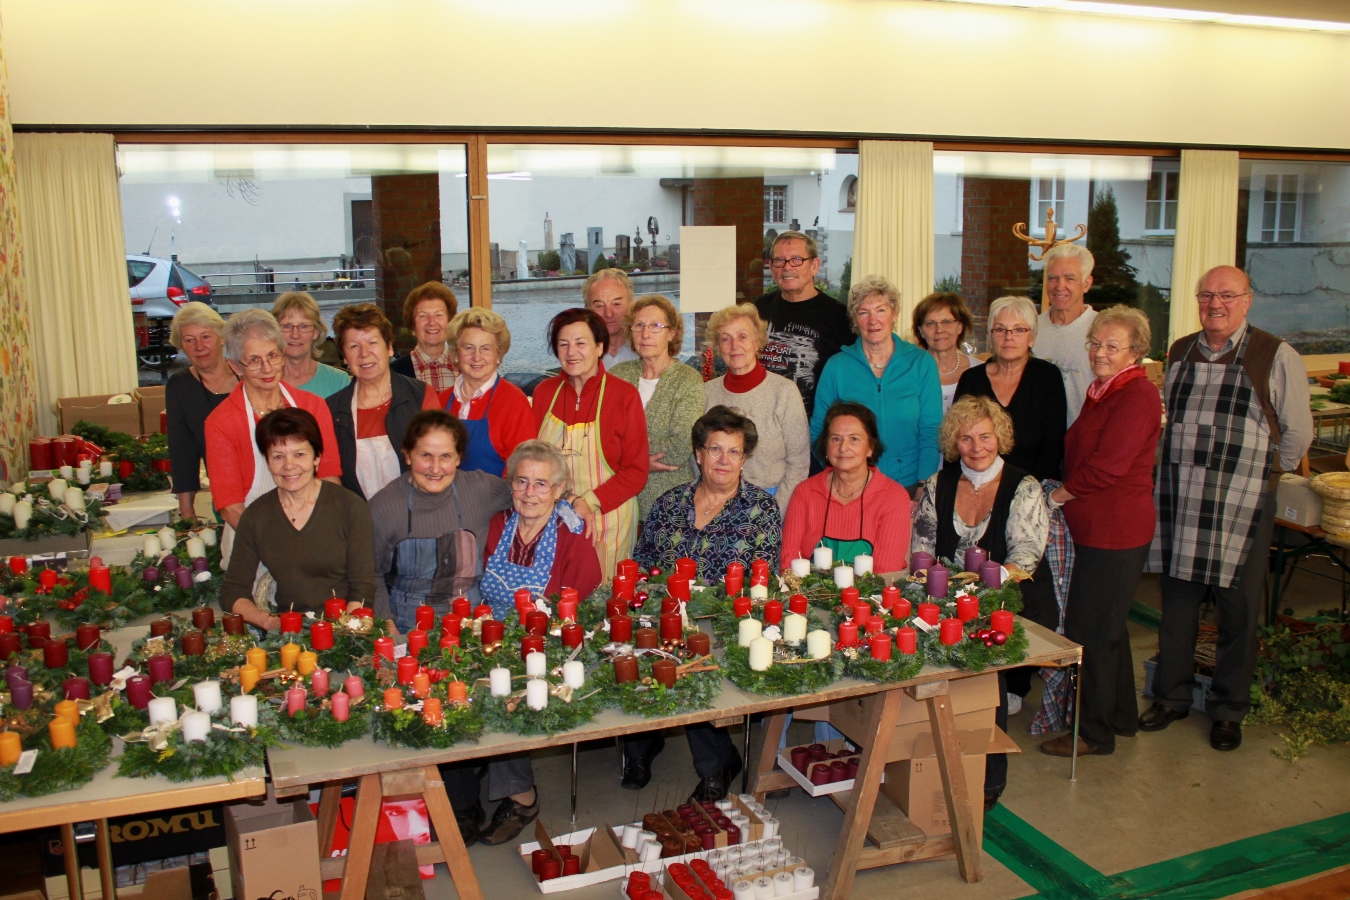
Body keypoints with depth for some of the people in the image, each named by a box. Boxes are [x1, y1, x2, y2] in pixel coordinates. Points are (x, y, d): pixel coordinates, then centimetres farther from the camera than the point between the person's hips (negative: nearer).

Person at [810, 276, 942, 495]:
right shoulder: (836, 366, 1)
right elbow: (818, 432, 3)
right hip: (850, 489, 0)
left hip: (908, 486, 0)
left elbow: (931, 432, 0)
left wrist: (923, 488, -11)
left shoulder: (922, 363, 2)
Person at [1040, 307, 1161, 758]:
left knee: (1090, 629, -2)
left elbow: (1108, 466, -22)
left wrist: (1057, 496, -11)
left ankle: (1094, 732, 12)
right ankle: (1121, 716, 34)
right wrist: (1064, 494, 4)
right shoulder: (1103, 392, 14)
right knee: (1106, 626, 19)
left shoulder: (1138, 395, -17)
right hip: (1097, 526, 10)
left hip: (1116, 530, -10)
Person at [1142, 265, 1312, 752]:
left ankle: (1228, 710, 21)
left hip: (1241, 509, -3)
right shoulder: (1179, 352, 10)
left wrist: (1263, 474, 11)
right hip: (1178, 503, 4)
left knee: (1237, 611, 6)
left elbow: (1297, 431, 3)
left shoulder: (1276, 357, -4)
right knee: (1176, 604, 11)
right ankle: (1171, 697, 27)